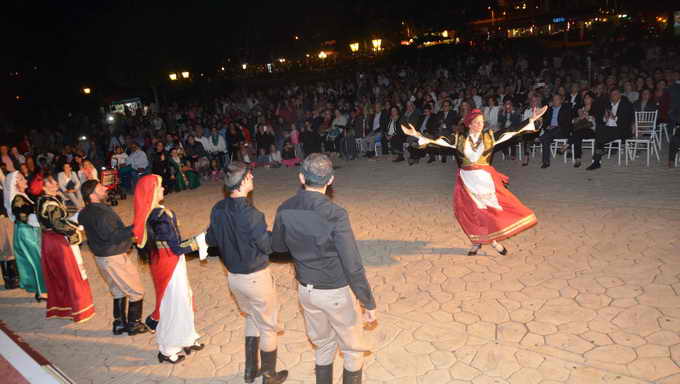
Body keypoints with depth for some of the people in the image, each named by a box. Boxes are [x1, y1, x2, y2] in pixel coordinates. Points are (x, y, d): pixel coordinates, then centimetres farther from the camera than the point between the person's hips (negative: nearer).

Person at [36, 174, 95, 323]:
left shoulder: (41, 200, 7)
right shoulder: (50, 203, -21)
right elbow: (59, 225, -26)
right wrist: (76, 228, -13)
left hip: (48, 241, 9)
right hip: (61, 242, -9)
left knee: (55, 275, 19)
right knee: (72, 275, 3)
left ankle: (57, 307, 33)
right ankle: (80, 310, 13)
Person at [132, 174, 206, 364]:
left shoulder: (147, 214, -1)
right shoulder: (161, 216, -29)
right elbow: (176, 247, -26)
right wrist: (201, 240, -18)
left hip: (161, 262, 9)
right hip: (170, 265, -9)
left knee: (182, 300, 23)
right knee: (173, 304, 9)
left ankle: (187, 339, 40)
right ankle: (167, 351, 28)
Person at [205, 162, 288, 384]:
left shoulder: (218, 209, -5)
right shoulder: (250, 214, -27)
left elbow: (210, 240, 7)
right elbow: (268, 246, -19)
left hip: (233, 277, 7)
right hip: (255, 278, -7)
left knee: (252, 318, 28)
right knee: (268, 326, 13)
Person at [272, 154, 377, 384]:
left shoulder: (285, 210, -10)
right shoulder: (335, 215, -26)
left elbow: (277, 246, 7)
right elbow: (353, 266, -23)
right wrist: (369, 303, -12)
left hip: (305, 290, 5)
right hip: (336, 293, -5)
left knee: (323, 345, 26)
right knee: (353, 351, 18)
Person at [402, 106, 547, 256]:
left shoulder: (489, 136, 3)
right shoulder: (459, 139, 1)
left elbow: (512, 132, -1)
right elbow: (437, 141, -7)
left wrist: (531, 120, -7)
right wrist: (417, 134, -16)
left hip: (485, 179, 0)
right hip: (467, 180, 0)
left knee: (493, 209, -1)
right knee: (471, 211, 3)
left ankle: (494, 240, 20)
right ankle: (477, 241, 23)